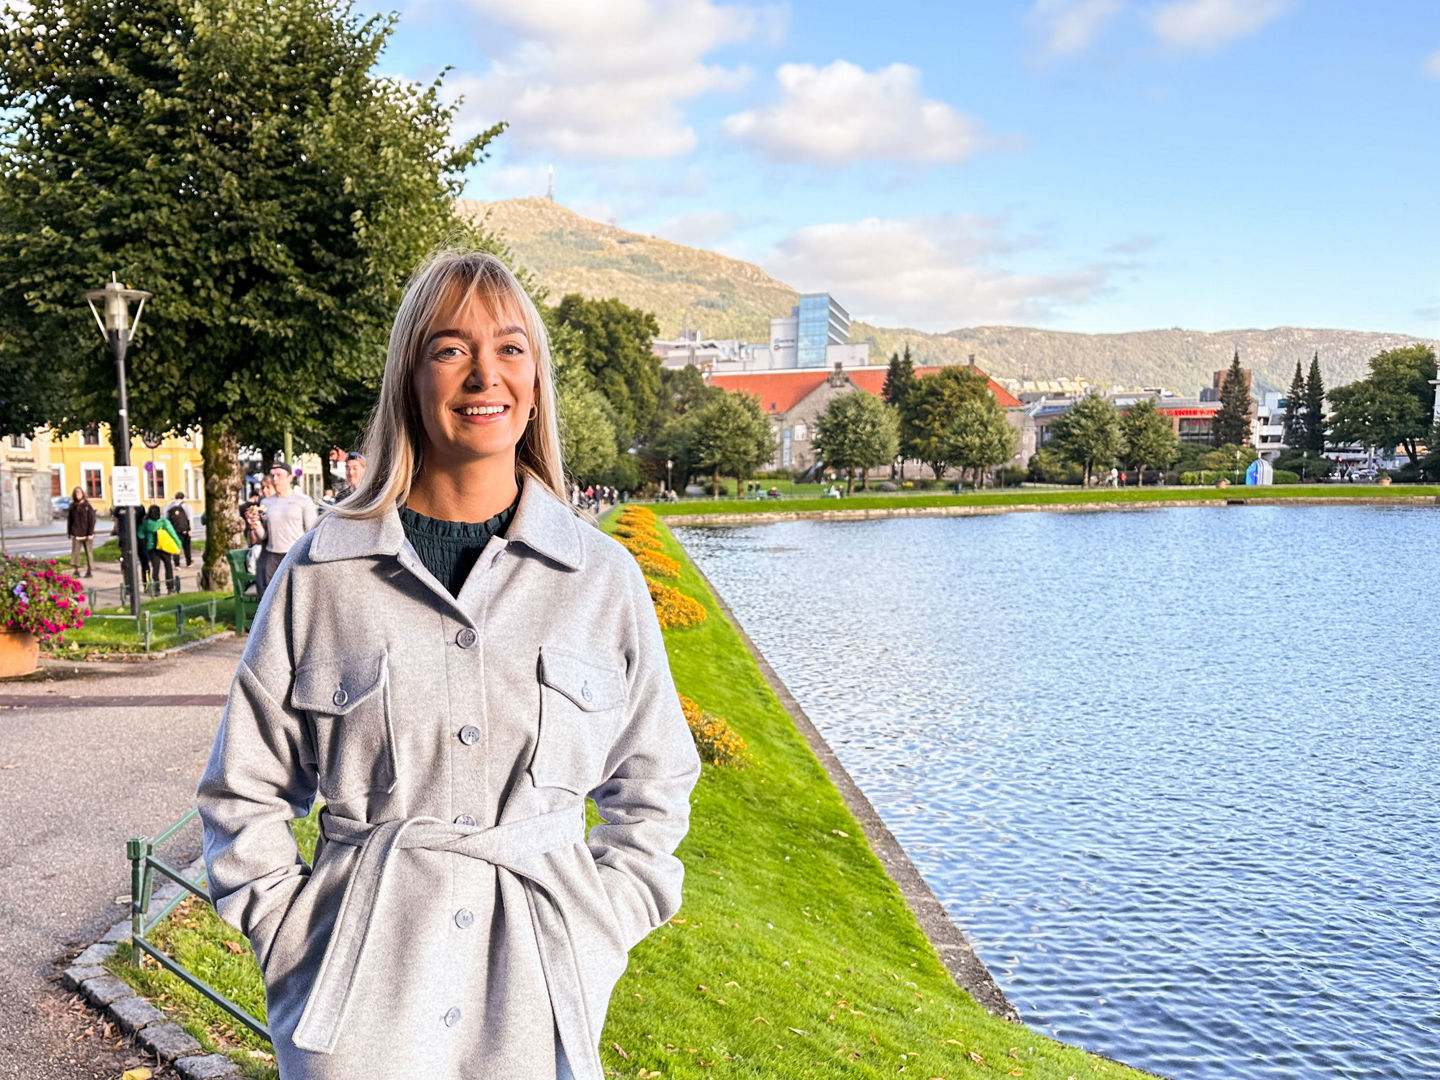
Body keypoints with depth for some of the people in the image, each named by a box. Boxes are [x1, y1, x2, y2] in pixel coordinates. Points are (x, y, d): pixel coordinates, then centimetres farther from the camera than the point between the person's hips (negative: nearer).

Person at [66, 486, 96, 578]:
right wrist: (69, 532, 10)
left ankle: (90, 571, 9)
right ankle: (76, 570, 3)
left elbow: (92, 520, -5)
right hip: (76, 534, 3)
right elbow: (69, 519, 13)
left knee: (89, 552, 3)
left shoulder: (88, 505, -3)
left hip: (86, 534, -3)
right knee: (75, 551, -4)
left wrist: (90, 533, -11)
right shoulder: (72, 506, 8)